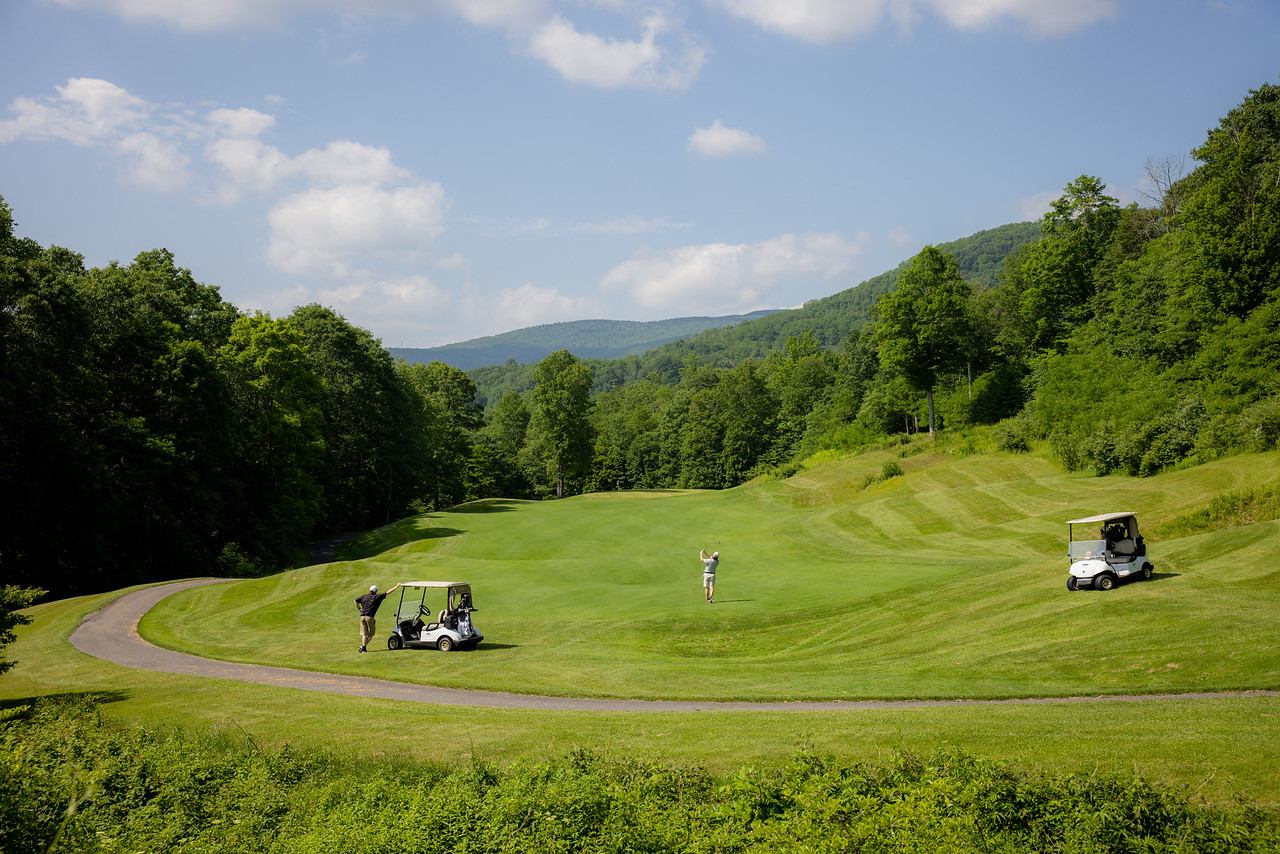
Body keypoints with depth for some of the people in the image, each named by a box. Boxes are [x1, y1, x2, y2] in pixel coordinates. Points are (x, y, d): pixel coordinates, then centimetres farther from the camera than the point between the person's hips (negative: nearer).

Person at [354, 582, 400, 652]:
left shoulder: (364, 596, 11)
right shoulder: (377, 597, -1)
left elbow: (355, 601, 11)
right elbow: (388, 593, 1)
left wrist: (359, 608, 17)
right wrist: (396, 586, 7)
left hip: (362, 617, 4)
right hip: (370, 617, -4)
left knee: (364, 634, 6)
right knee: (371, 634, 8)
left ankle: (364, 647, -4)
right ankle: (363, 646, -4)